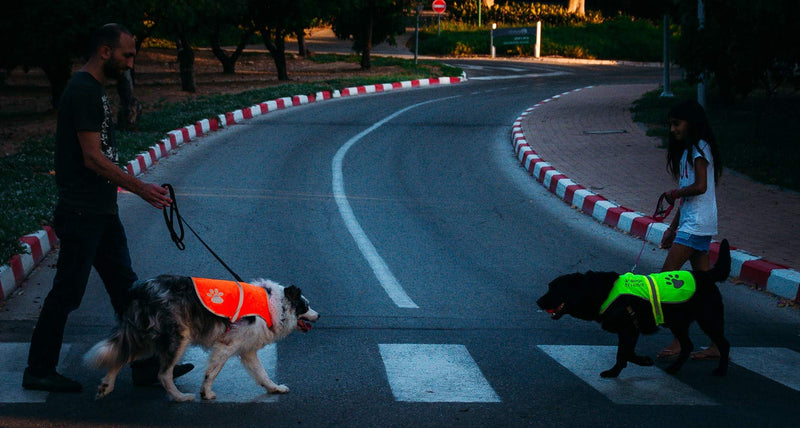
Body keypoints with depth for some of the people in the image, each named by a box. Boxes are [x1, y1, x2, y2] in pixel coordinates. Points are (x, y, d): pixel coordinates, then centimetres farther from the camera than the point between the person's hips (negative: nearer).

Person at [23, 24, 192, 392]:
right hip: (82, 213, -10)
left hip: (101, 211, 10)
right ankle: (39, 371, 11)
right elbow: (92, 158, -22)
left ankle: (147, 365, 17)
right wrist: (140, 188, -19)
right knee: (67, 293, -1)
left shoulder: (94, 90, 15)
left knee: (124, 287, 11)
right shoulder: (83, 91, -17)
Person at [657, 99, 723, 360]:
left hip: (697, 224, -10)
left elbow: (700, 186, -20)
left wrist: (674, 193, -4)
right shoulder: (688, 151, 20)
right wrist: (672, 228, 19)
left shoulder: (699, 148, -9)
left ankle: (679, 340, -10)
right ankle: (717, 344, 7)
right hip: (692, 224, 10)